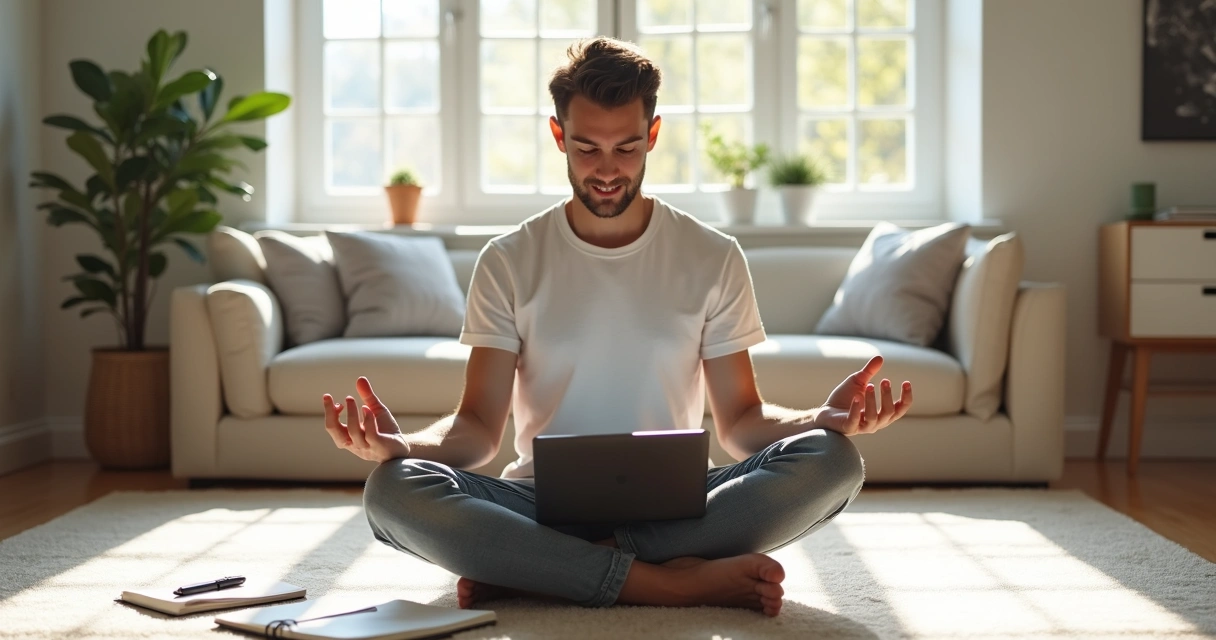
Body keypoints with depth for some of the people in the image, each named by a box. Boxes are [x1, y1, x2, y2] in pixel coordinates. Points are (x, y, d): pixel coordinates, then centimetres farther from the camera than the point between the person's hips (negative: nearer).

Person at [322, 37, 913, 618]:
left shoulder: (713, 257, 7)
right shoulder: (509, 261, 5)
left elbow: (740, 421, 5)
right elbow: (479, 427, 0)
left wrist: (824, 417, -16)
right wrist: (402, 444, -23)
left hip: (674, 503, 1)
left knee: (832, 460, -28)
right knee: (393, 490, -30)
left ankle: (530, 568, -27)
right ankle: (672, 583, -32)